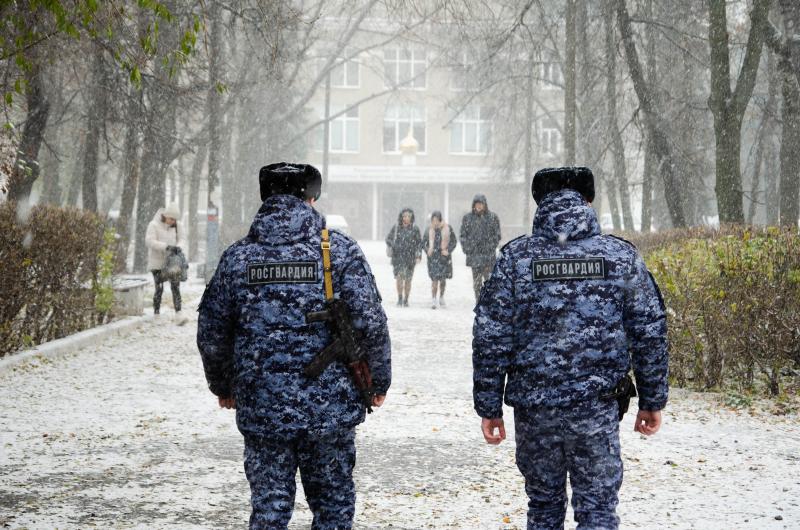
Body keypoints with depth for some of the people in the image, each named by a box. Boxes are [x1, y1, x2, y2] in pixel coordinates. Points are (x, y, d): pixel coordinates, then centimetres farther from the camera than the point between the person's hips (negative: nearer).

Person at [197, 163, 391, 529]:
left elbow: (211, 331, 7)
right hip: (330, 406, -1)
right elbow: (370, 324, -7)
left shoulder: (238, 256, 2)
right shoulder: (340, 250, -3)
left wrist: (223, 386, 22)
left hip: (262, 407, 1)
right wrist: (379, 381, 7)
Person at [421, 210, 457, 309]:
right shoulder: (429, 230, 2)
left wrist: (448, 250, -8)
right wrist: (428, 251, -7)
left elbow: (454, 241, 5)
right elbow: (423, 243, 10)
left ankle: (441, 297, 27)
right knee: (435, 278, -9)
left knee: (443, 279, 11)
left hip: (444, 257, 1)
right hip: (433, 257, -1)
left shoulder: (447, 228, 0)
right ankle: (433, 300, -8)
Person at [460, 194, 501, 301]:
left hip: (488, 254, -2)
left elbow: (497, 235, 5)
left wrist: (492, 248, -4)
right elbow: (463, 235, 10)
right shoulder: (467, 218, 8)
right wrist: (466, 249, -1)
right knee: (476, 281, 4)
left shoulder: (493, 217, 4)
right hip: (474, 254, 2)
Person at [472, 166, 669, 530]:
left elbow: (490, 338, -3)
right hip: (598, 409, 0)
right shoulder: (621, 257, 0)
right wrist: (652, 401, 11)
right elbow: (650, 333, 2)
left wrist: (489, 407, 3)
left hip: (533, 407, 1)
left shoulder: (516, 257, -2)